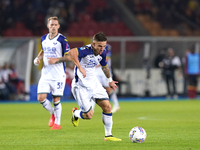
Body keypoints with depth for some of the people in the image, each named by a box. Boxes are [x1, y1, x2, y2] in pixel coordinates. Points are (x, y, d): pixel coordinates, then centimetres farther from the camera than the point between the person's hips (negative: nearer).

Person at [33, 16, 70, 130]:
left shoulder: (62, 39, -10)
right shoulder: (43, 39, 8)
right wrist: (38, 58, 7)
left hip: (58, 74, -5)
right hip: (46, 73, 5)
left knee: (56, 100, -2)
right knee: (41, 98, -4)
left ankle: (57, 123, 15)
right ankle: (53, 113, 24)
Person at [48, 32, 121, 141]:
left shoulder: (102, 53, 0)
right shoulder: (86, 50, -25)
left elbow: (104, 66, 23)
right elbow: (71, 53, -46)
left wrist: (110, 80, 36)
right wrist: (80, 67, -49)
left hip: (94, 83, 7)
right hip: (81, 86, -7)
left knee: (107, 106, -4)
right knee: (89, 115, -8)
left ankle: (108, 135, 9)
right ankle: (75, 113, 27)